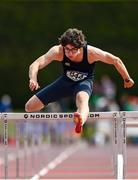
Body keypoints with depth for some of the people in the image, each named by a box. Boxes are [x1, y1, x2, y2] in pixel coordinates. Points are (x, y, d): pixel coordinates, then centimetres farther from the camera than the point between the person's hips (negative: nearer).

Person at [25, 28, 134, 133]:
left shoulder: (91, 52, -30)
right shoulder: (58, 51, -28)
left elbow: (116, 61, -15)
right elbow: (35, 65, -36)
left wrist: (127, 79, -3)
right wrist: (33, 79, -57)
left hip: (84, 82, -3)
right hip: (65, 81, 4)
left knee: (82, 98, -43)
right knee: (29, 107, -1)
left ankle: (80, 122, -75)